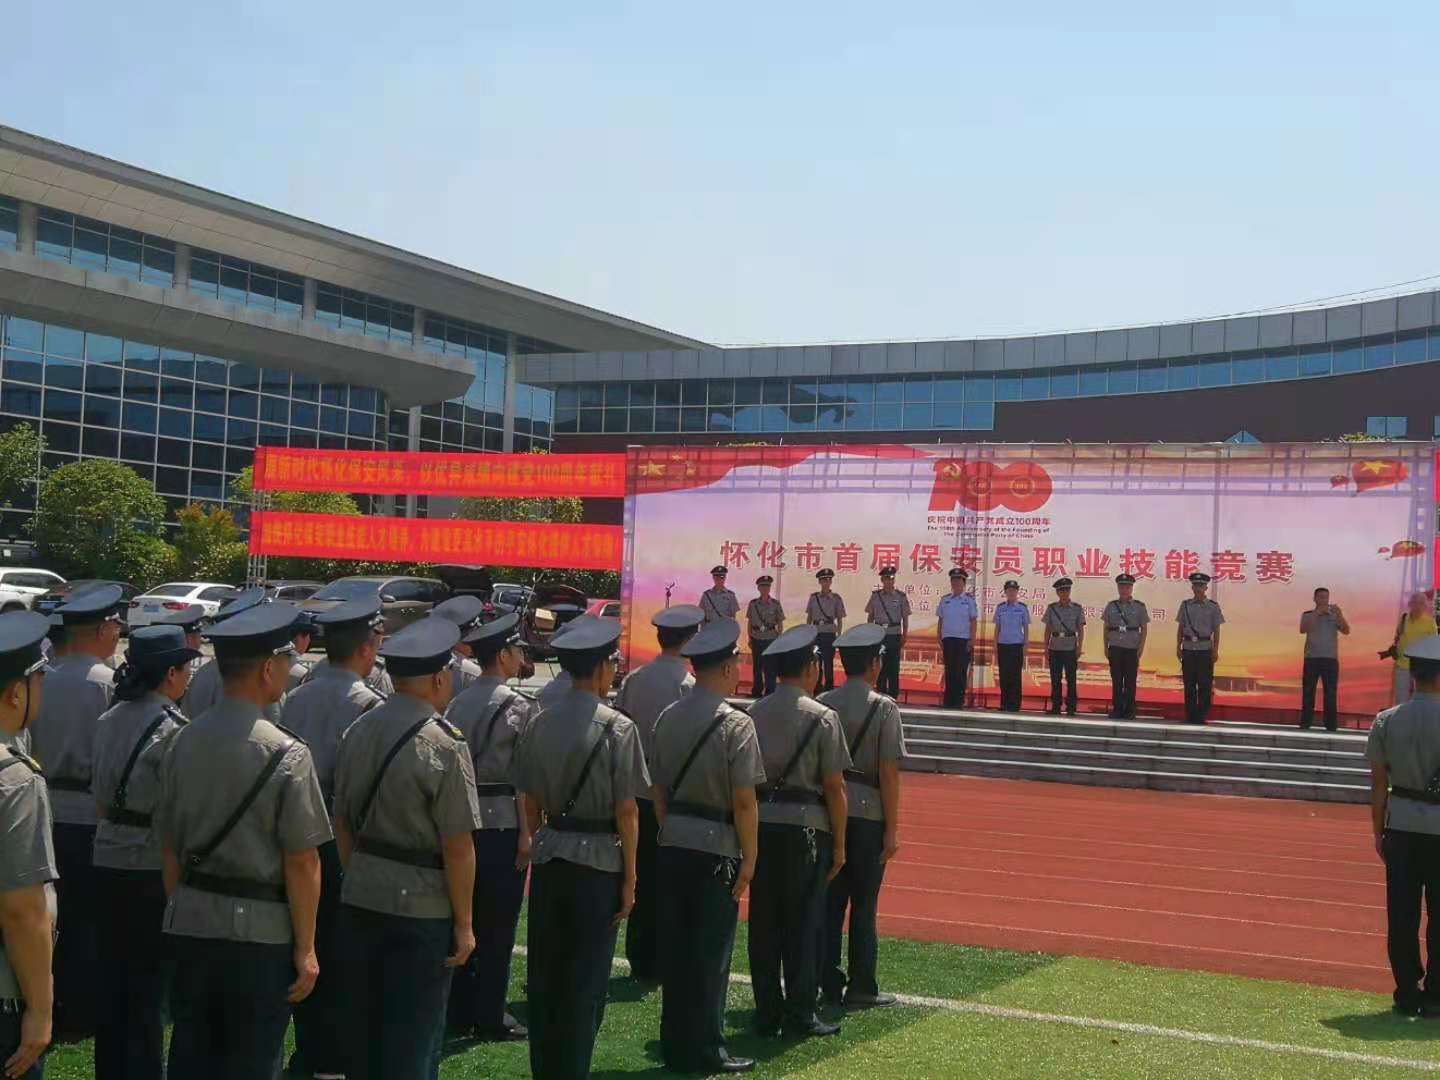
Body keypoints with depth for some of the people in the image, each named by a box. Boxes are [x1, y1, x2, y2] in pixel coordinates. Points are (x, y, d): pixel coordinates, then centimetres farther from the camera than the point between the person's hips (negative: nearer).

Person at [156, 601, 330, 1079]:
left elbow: (168, 847, 9)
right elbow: (301, 861, -14)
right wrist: (305, 948, -6)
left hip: (189, 926, 5)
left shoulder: (182, 742, 2)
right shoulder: (286, 754, -15)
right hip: (259, 932, -5)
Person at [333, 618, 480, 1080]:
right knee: (413, 1040, 6)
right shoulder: (444, 745, -17)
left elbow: (342, 821, 12)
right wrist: (464, 923, -9)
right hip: (421, 908, -6)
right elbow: (457, 846, -17)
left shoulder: (357, 731, 3)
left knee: (363, 1028, 18)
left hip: (359, 900, 6)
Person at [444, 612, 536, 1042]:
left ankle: (459, 1010, 20)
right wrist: (526, 833, -11)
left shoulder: (457, 704, 9)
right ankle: (489, 1016, 6)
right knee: (498, 924, 2)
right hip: (502, 820, -6)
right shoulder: (518, 705, -10)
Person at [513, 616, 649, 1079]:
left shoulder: (540, 724, 3)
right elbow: (626, 811, -12)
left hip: (547, 855, 5)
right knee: (586, 979, 6)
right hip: (597, 859, -5)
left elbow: (530, 801, 7)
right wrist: (630, 875, -5)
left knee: (544, 972, 14)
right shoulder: (617, 728, -12)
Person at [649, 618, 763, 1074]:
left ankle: (675, 1044, 22)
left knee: (674, 948, 13)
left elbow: (658, 789, 10)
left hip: (672, 845, 6)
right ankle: (705, 1050, 12)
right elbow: (744, 801, -16)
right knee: (711, 952, 5)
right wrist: (749, 858, -9)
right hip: (716, 849, -6)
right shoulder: (736, 725, -15)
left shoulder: (668, 718, 4)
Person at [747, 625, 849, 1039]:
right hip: (805, 827, -5)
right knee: (803, 922, 4)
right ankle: (800, 1016, 8)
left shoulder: (753, 713, 6)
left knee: (763, 920, 10)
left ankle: (766, 1012, 15)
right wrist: (839, 844, -1)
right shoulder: (822, 717, -8)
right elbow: (834, 787, -9)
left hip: (760, 823, 5)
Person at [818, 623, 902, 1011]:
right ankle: (861, 988, 11)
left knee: (830, 901, 11)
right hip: (868, 815, -4)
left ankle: (829, 983, 17)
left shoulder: (821, 704, 2)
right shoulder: (884, 708, -10)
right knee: (864, 905, 5)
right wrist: (892, 830, -7)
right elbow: (888, 773, -11)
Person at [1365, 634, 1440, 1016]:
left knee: (1401, 912, 7)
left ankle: (1407, 994, 14)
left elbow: (1378, 783, 2)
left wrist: (1378, 830, 11)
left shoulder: (1387, 721, -2)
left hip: (1401, 821, 3)